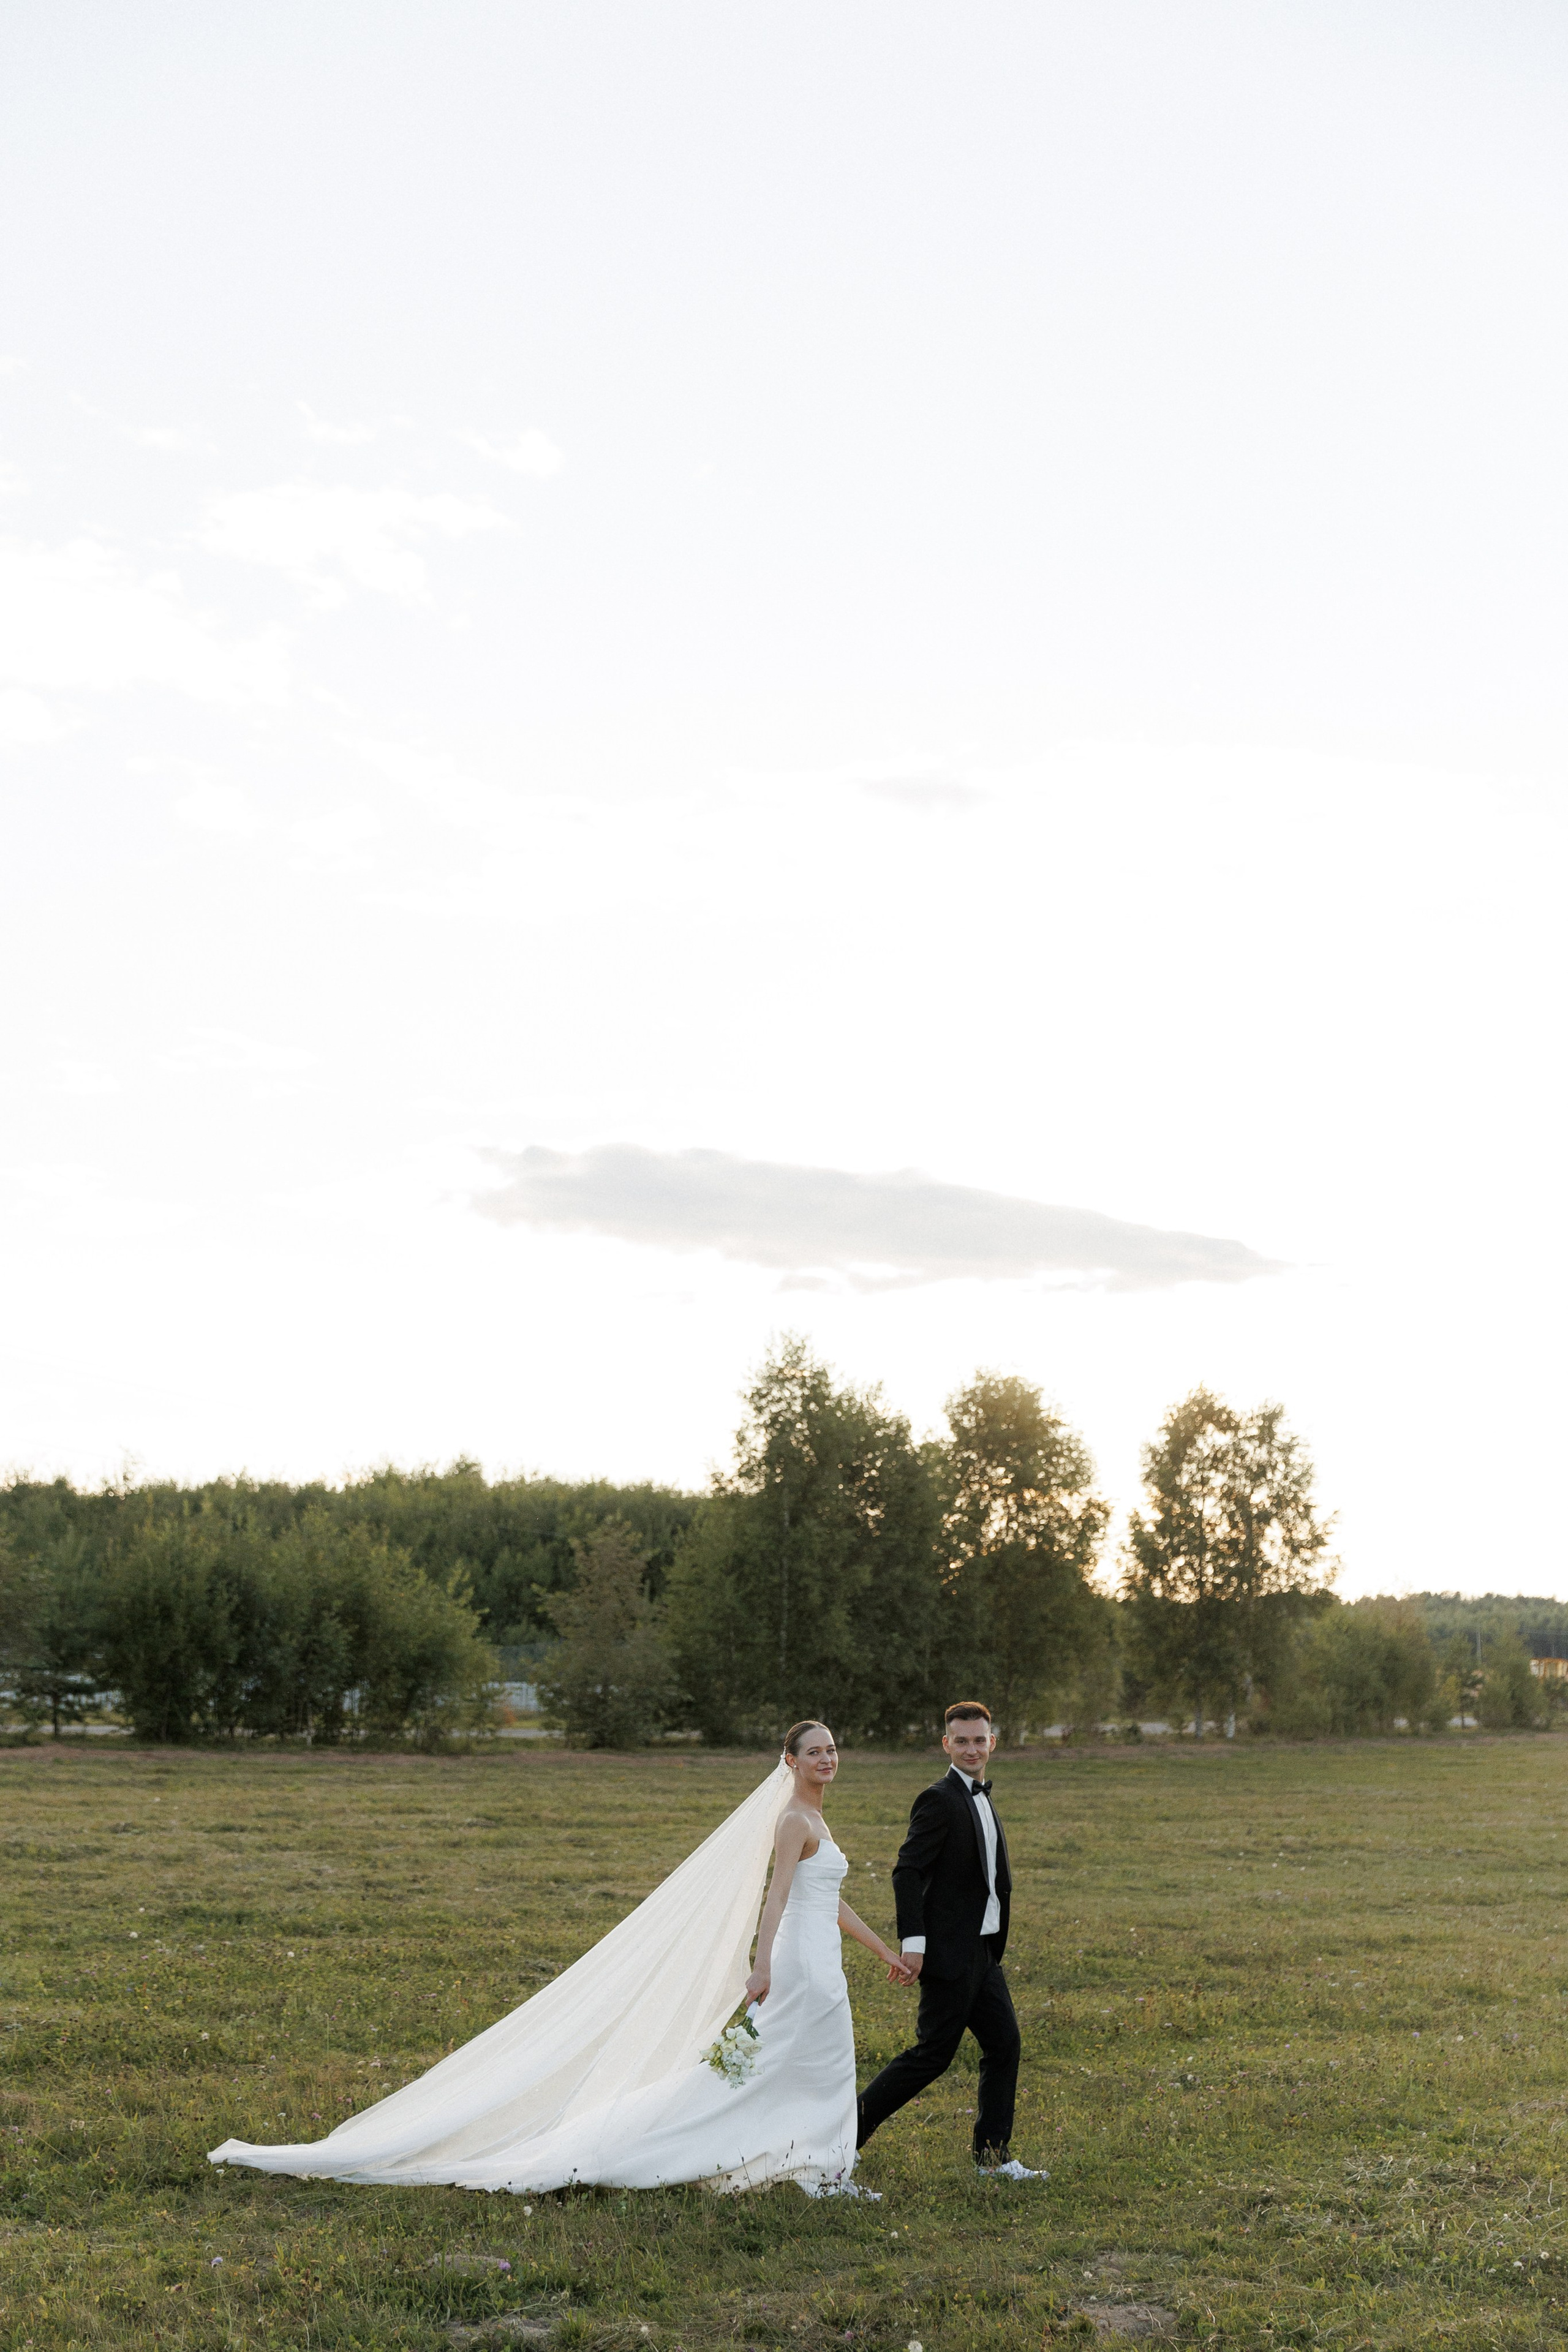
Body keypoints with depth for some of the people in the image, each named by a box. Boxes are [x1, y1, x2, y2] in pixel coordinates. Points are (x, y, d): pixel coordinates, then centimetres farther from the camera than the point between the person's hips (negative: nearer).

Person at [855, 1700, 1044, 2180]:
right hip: (950, 1953, -9)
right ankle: (849, 2130, 5)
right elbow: (907, 1871, -20)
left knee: (1003, 2045, 9)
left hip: (982, 1951, 9)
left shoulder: (981, 1798, 14)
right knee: (933, 2054, -5)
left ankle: (994, 2155, 18)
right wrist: (913, 1941, -25)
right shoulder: (939, 1800, -15)